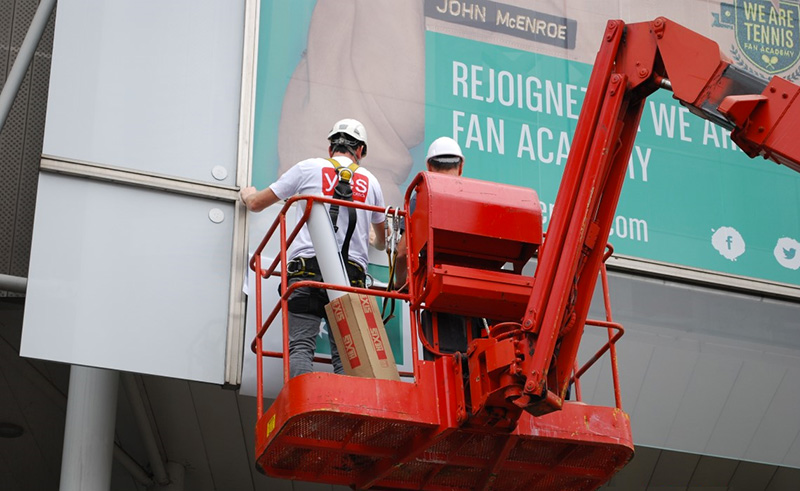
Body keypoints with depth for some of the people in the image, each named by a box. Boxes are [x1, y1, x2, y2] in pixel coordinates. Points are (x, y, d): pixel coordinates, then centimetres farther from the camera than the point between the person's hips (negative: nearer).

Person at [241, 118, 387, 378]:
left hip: (308, 267, -2)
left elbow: (256, 203, 21)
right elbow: (382, 238, 37)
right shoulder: (370, 181, 22)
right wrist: (378, 244, 62)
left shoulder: (309, 168, 13)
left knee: (301, 346, -9)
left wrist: (247, 194, 46)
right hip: (352, 272, 2)